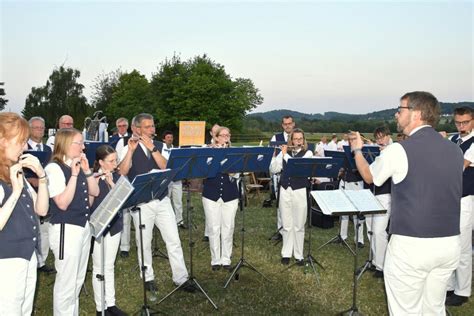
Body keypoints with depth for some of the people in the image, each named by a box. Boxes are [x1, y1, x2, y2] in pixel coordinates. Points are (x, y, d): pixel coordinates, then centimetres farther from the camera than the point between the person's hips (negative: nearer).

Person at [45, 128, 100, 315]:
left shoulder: (78, 166, 9)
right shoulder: (54, 168, -15)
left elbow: (95, 192, 9)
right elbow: (62, 203, -21)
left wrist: (87, 171, -3)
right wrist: (74, 174, -23)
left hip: (84, 226, 8)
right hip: (65, 229, -8)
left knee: (78, 280, 18)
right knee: (66, 282, 2)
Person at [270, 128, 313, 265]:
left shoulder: (308, 153, 0)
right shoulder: (285, 152, 8)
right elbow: (273, 169, 0)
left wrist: (285, 154, -14)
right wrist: (275, 154, -12)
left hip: (300, 192, -2)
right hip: (285, 191, 2)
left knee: (299, 225, 4)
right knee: (286, 225, 9)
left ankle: (298, 254, 16)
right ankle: (286, 253, 20)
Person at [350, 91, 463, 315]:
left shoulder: (398, 150, -12)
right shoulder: (455, 150, 6)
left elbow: (369, 177, 7)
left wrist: (357, 150, 25)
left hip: (410, 245, -6)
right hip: (449, 244, 6)